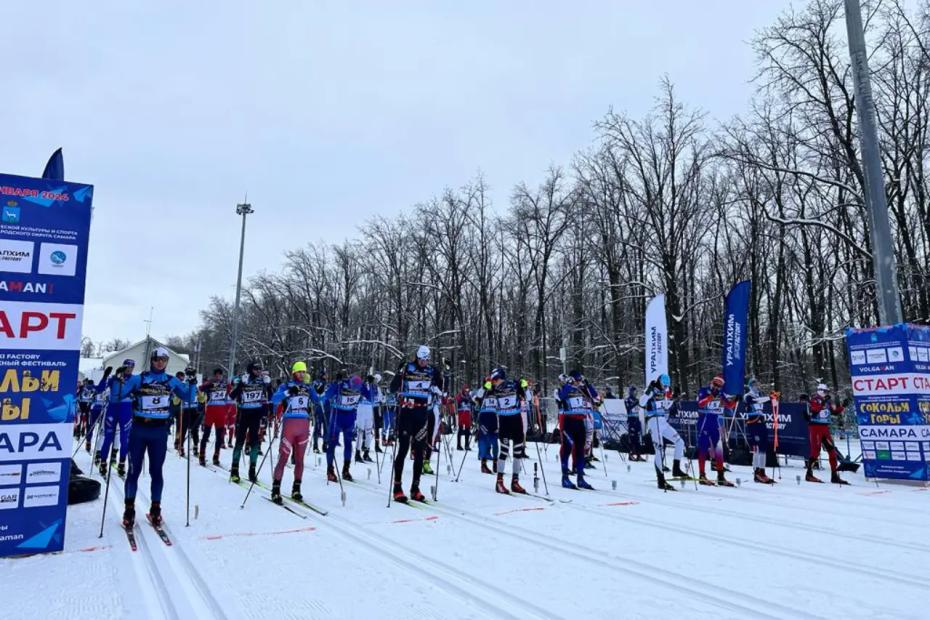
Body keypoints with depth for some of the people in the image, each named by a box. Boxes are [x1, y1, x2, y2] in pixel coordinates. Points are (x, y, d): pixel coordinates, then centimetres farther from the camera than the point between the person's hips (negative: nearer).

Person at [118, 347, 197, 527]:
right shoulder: (138, 379, 1)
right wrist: (120, 380, -18)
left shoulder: (172, 381, 6)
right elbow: (118, 395, -2)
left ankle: (155, 509, 17)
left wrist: (192, 383, -6)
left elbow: (187, 397, 10)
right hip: (139, 429, -1)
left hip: (159, 432, 1)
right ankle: (129, 509, 15)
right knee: (134, 470, 3)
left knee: (156, 471, 6)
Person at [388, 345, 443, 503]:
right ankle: (397, 487, 4)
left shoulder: (432, 371, 5)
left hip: (422, 414, 4)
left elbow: (439, 390, 17)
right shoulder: (406, 368, -4)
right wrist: (399, 375, -25)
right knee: (403, 449, -4)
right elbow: (393, 389, -7)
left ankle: (415, 488, 13)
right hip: (406, 413, -3)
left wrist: (439, 380, -3)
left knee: (419, 452, 5)